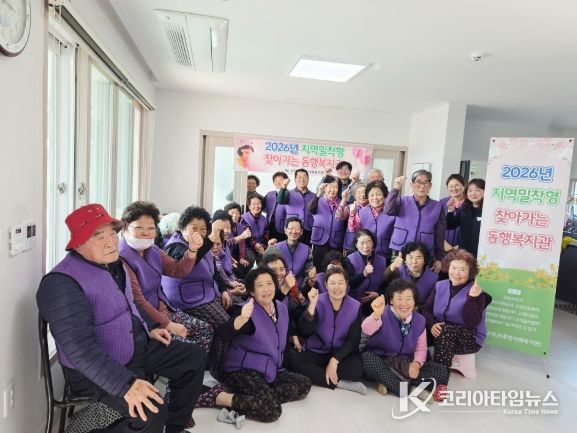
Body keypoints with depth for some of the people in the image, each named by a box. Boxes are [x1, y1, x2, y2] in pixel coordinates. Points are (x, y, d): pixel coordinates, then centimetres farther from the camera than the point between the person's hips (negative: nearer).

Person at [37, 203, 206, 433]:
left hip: (139, 348, 9)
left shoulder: (113, 263, 4)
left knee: (194, 356, 9)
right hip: (96, 370, -9)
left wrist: (148, 330, 11)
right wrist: (126, 384, -39)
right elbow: (79, 349, -33)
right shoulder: (63, 283, -25)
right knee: (152, 412, -29)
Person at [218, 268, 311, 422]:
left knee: (304, 384, -2)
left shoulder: (281, 307, 5)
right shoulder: (247, 311, -18)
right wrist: (242, 318, -55)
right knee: (271, 409, -26)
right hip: (243, 370, -8)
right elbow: (224, 335, -38)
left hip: (271, 370, 8)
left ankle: (263, 395, -9)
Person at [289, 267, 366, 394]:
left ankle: (315, 374, -15)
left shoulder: (355, 306, -5)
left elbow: (353, 339, -6)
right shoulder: (318, 302, -8)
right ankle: (339, 383, -21)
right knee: (293, 359, -28)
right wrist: (312, 305, -32)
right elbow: (304, 332, -19)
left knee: (356, 369, -32)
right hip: (317, 352, 1)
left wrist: (335, 360, -18)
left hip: (342, 354, 0)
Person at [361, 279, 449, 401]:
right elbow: (367, 330, -35)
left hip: (405, 364, 4)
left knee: (442, 372, -11)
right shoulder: (384, 314, -15)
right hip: (380, 361, -4)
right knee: (367, 358, -36)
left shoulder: (419, 320, -1)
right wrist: (376, 315, -57)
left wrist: (417, 363, -16)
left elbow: (421, 348, 7)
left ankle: (388, 382, -20)